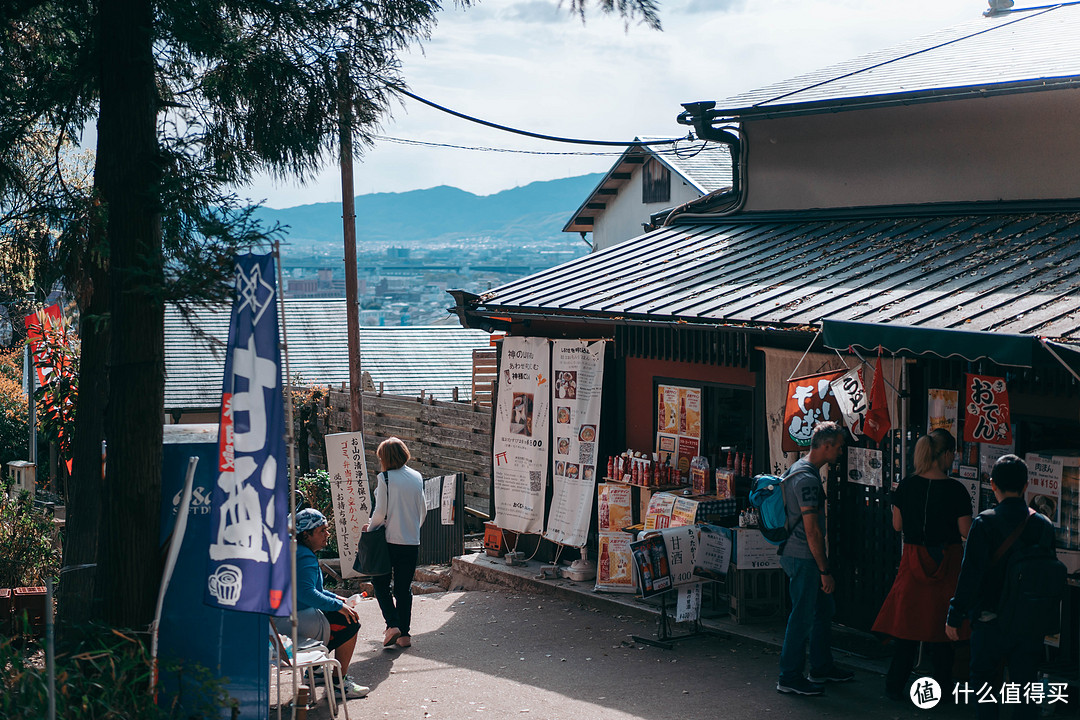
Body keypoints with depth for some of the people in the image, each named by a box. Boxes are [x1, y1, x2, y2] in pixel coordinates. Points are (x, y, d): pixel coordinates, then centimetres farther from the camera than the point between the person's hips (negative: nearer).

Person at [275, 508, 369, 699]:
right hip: (291, 621, -11)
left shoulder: (293, 551, 17)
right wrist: (337, 605, -22)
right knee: (350, 623, -8)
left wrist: (334, 598, 19)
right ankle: (339, 682, -4)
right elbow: (306, 593, -30)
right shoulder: (306, 558, -17)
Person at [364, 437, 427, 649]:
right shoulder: (416, 477, 5)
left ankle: (392, 624, -4)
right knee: (404, 587, 11)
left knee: (380, 583, 11)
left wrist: (370, 527, 6)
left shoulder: (385, 478, -10)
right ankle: (404, 633, 10)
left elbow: (381, 511, -12)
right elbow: (423, 510, 10)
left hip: (390, 539, -4)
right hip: (412, 541, 4)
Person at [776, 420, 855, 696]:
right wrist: (825, 570, -19)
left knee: (824, 609, 18)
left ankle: (822, 668, 30)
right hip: (803, 558, -11)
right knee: (803, 616, -3)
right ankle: (789, 678, 5)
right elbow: (811, 530, -23)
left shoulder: (801, 469, 12)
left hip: (803, 556, 11)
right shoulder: (807, 478, -21)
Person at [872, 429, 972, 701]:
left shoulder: (906, 485, -4)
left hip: (913, 560, 3)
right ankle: (940, 686, 16)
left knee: (907, 626, 10)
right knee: (940, 628, 9)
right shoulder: (955, 490, -13)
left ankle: (896, 685, 14)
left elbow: (897, 525, 4)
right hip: (946, 563, -2)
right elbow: (965, 531, -9)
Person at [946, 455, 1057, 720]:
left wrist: (955, 616, -6)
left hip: (991, 620, -3)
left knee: (981, 678, 14)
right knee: (1024, 684, 10)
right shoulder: (1044, 524, 0)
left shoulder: (985, 522, -12)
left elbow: (970, 573, -13)